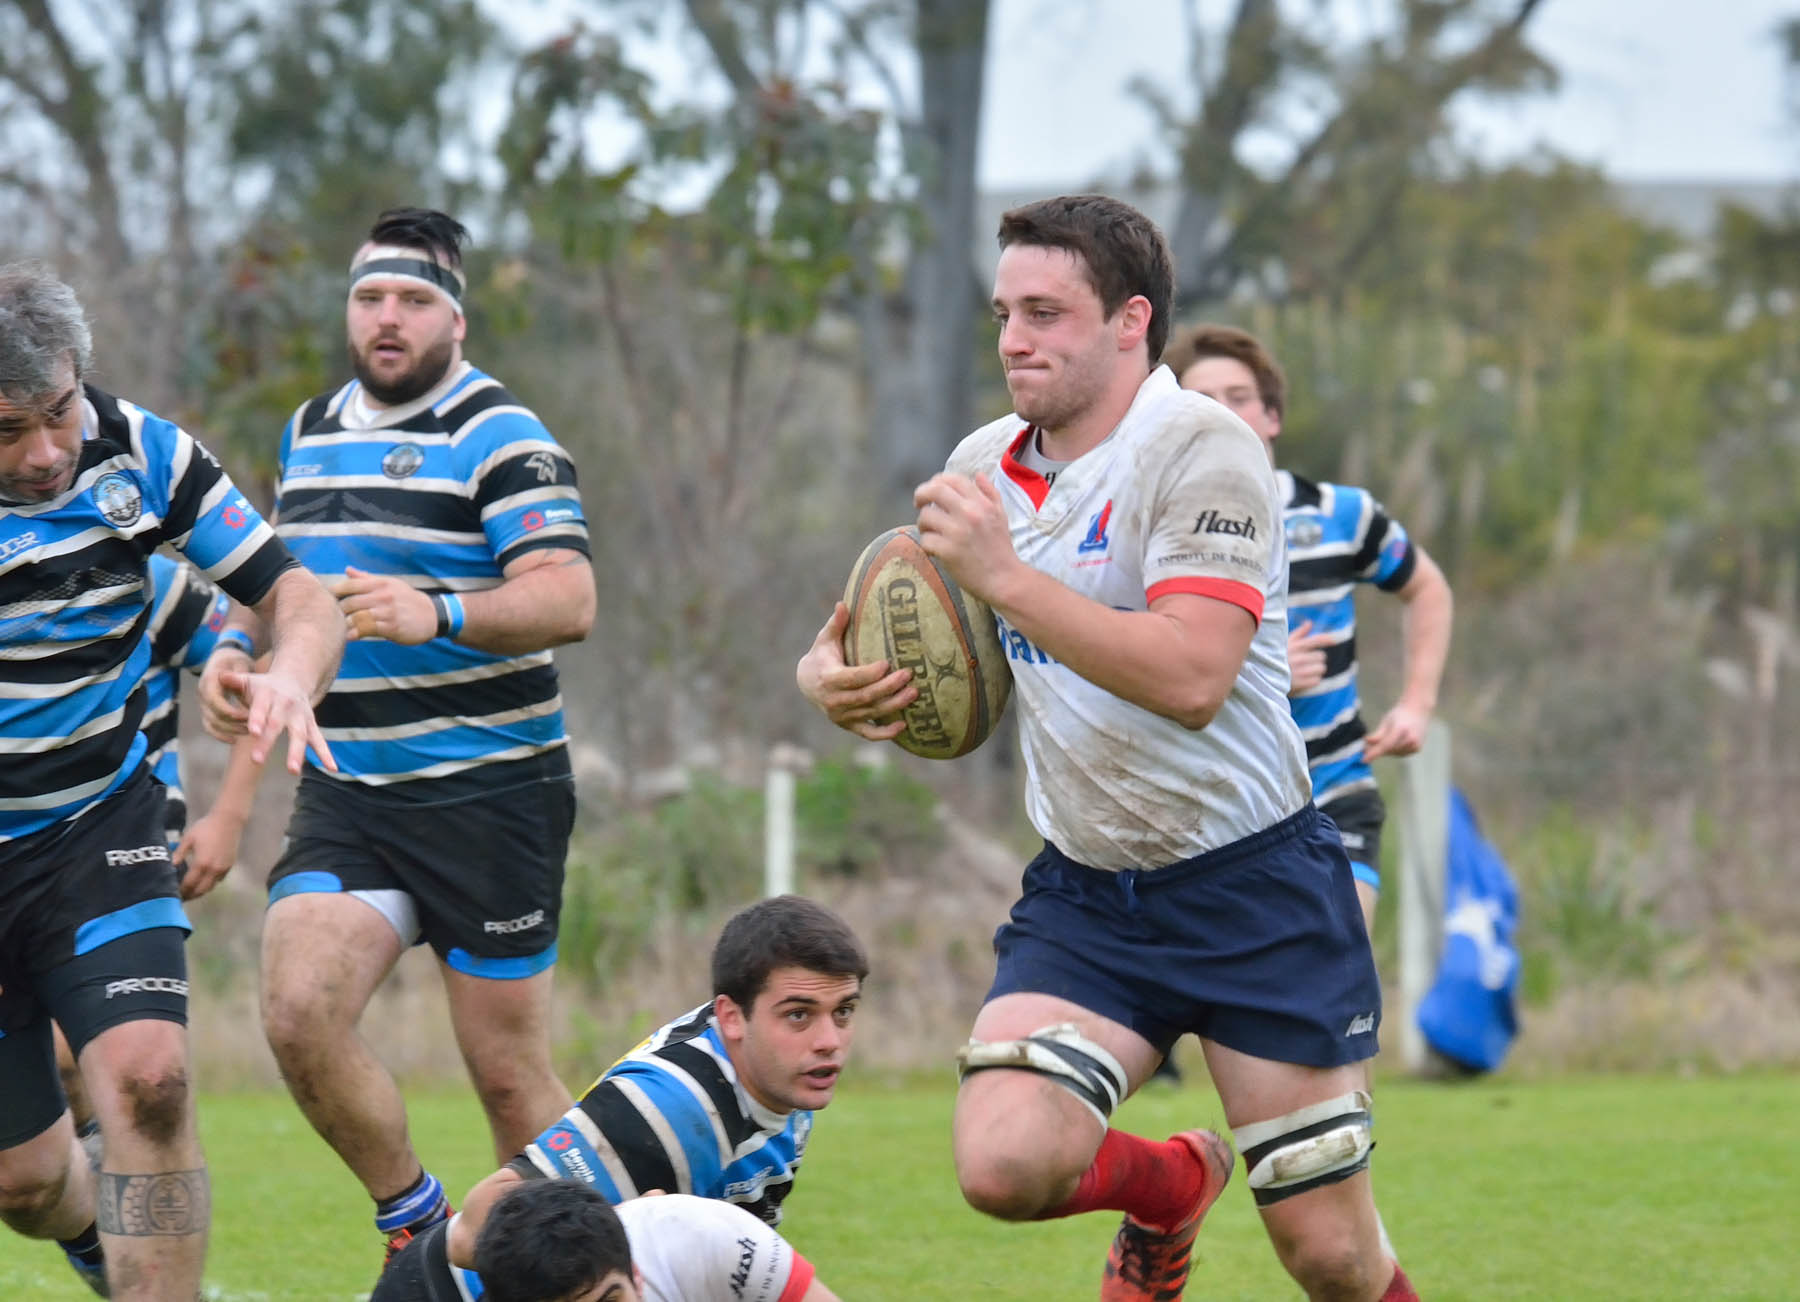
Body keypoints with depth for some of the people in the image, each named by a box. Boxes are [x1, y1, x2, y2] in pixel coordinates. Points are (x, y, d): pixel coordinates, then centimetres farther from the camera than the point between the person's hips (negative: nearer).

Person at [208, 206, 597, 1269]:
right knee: (299, 1013, -15)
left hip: (489, 796, -5)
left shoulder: (499, 439, -8)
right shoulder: (310, 433, 14)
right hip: (346, 794, 5)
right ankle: (416, 1226, 5)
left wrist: (438, 616, -35)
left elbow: (568, 599, -20)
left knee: (509, 1074, -2)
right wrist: (239, 648, 10)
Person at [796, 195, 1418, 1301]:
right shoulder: (986, 466, 6)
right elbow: (889, 630, 18)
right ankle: (1174, 1182, 16)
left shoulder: (1203, 450, -15)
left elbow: (1191, 679, -28)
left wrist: (1004, 576, -30)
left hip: (1253, 886, -5)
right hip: (1083, 894, 5)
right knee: (1004, 1165, -18)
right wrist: (830, 674, -6)